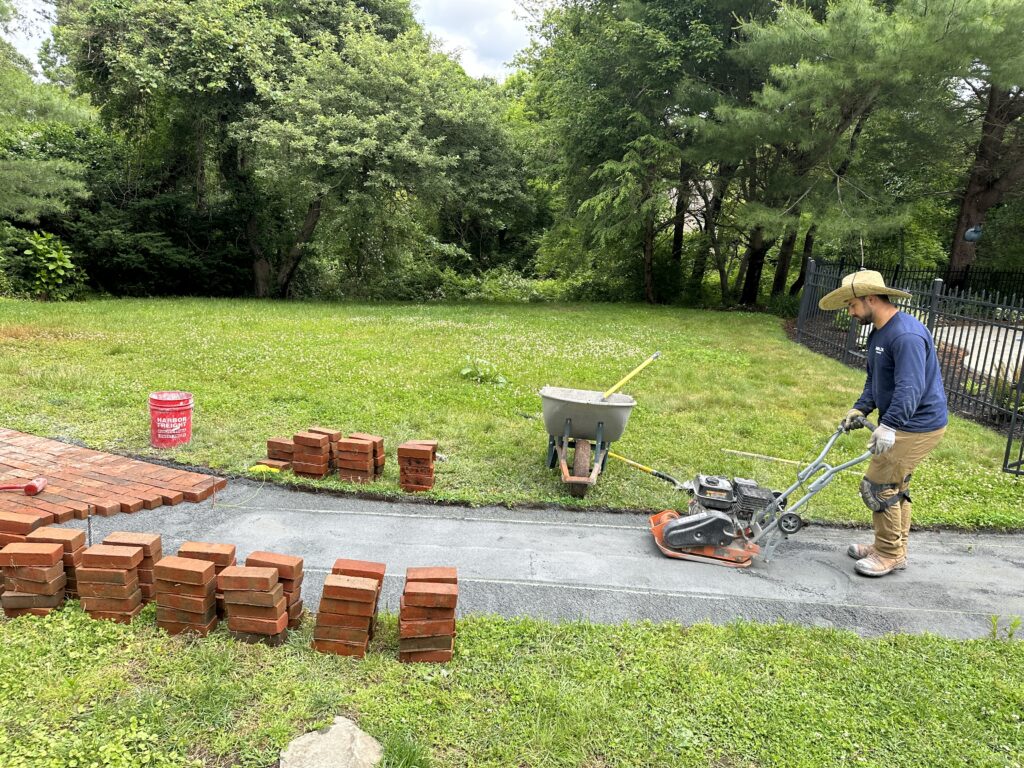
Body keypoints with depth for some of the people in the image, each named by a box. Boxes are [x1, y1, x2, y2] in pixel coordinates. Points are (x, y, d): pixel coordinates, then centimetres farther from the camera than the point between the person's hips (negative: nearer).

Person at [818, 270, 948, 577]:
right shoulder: (878, 333, 10)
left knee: (877, 486, -5)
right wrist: (861, 409, 2)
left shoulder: (906, 334, -24)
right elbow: (875, 380, 15)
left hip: (917, 426, -11)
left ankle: (889, 555, 9)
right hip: (901, 424, 11)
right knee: (894, 486, 19)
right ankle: (894, 549, 32)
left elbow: (910, 387, -33)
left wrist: (888, 425, -39)